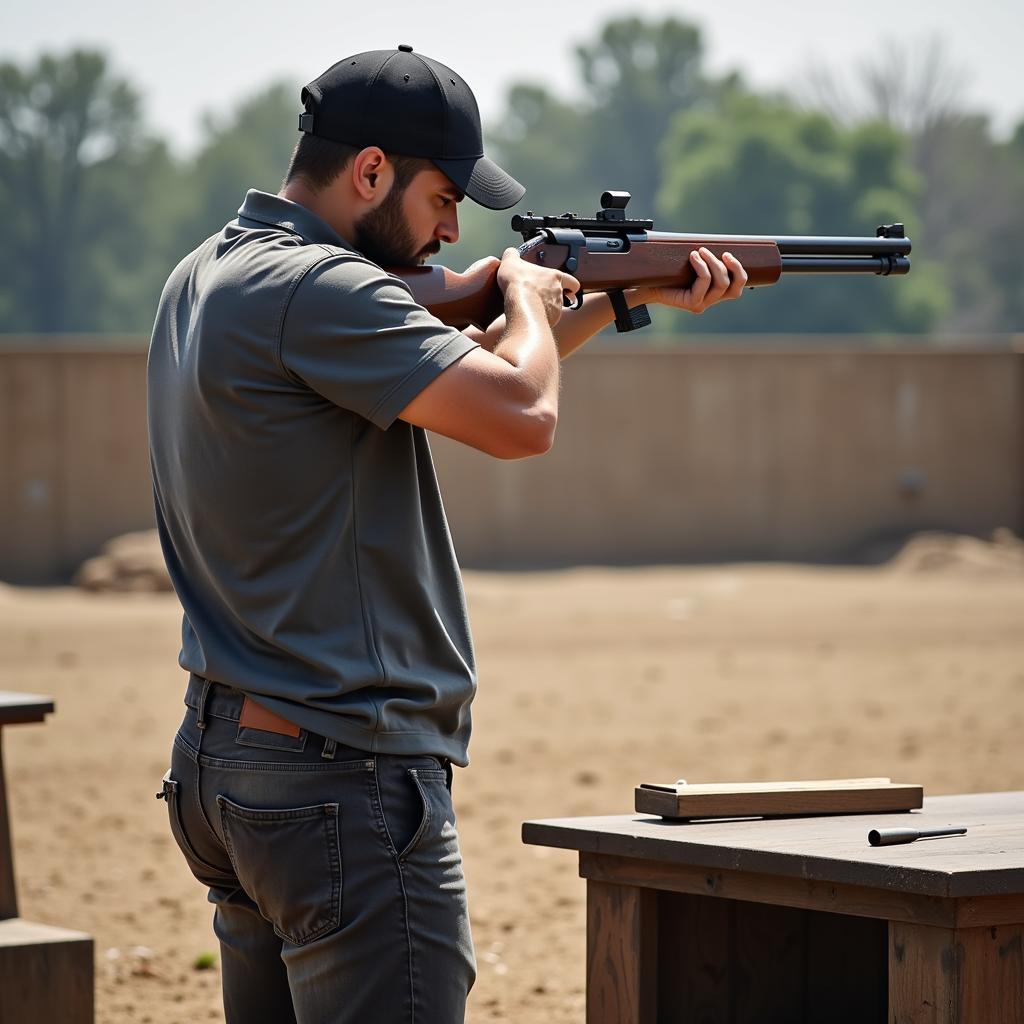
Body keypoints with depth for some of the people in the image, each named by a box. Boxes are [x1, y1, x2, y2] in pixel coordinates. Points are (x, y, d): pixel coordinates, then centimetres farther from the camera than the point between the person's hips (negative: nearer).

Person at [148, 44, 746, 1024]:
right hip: (341, 778, -10)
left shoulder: (210, 275, 14)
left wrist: (627, 298, 20)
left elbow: (444, 383, 23)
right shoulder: (315, 288, -17)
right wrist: (528, 294, -2)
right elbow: (520, 417, -23)